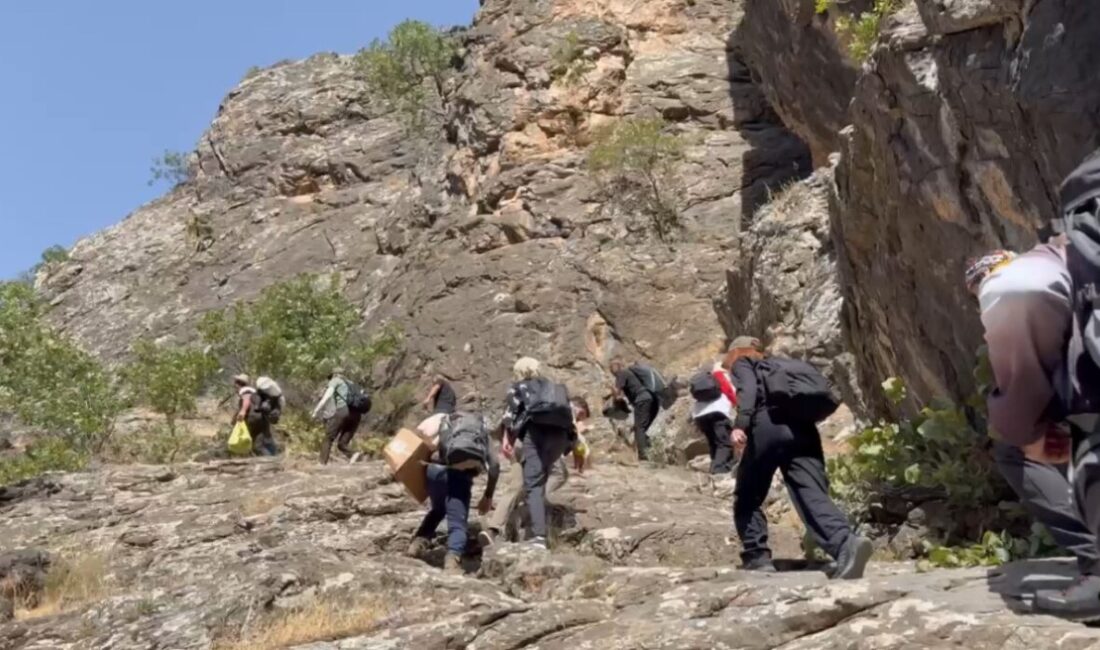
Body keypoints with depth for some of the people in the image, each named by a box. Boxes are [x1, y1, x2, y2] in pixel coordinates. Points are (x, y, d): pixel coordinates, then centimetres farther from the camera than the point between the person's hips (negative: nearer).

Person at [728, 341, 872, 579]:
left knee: (747, 499, 13)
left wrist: (740, 425, -16)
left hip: (769, 426, -5)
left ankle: (757, 558, 8)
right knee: (813, 496, -14)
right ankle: (846, 544, -38)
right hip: (802, 428, 5)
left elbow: (748, 390, -3)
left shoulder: (743, 363, 21)